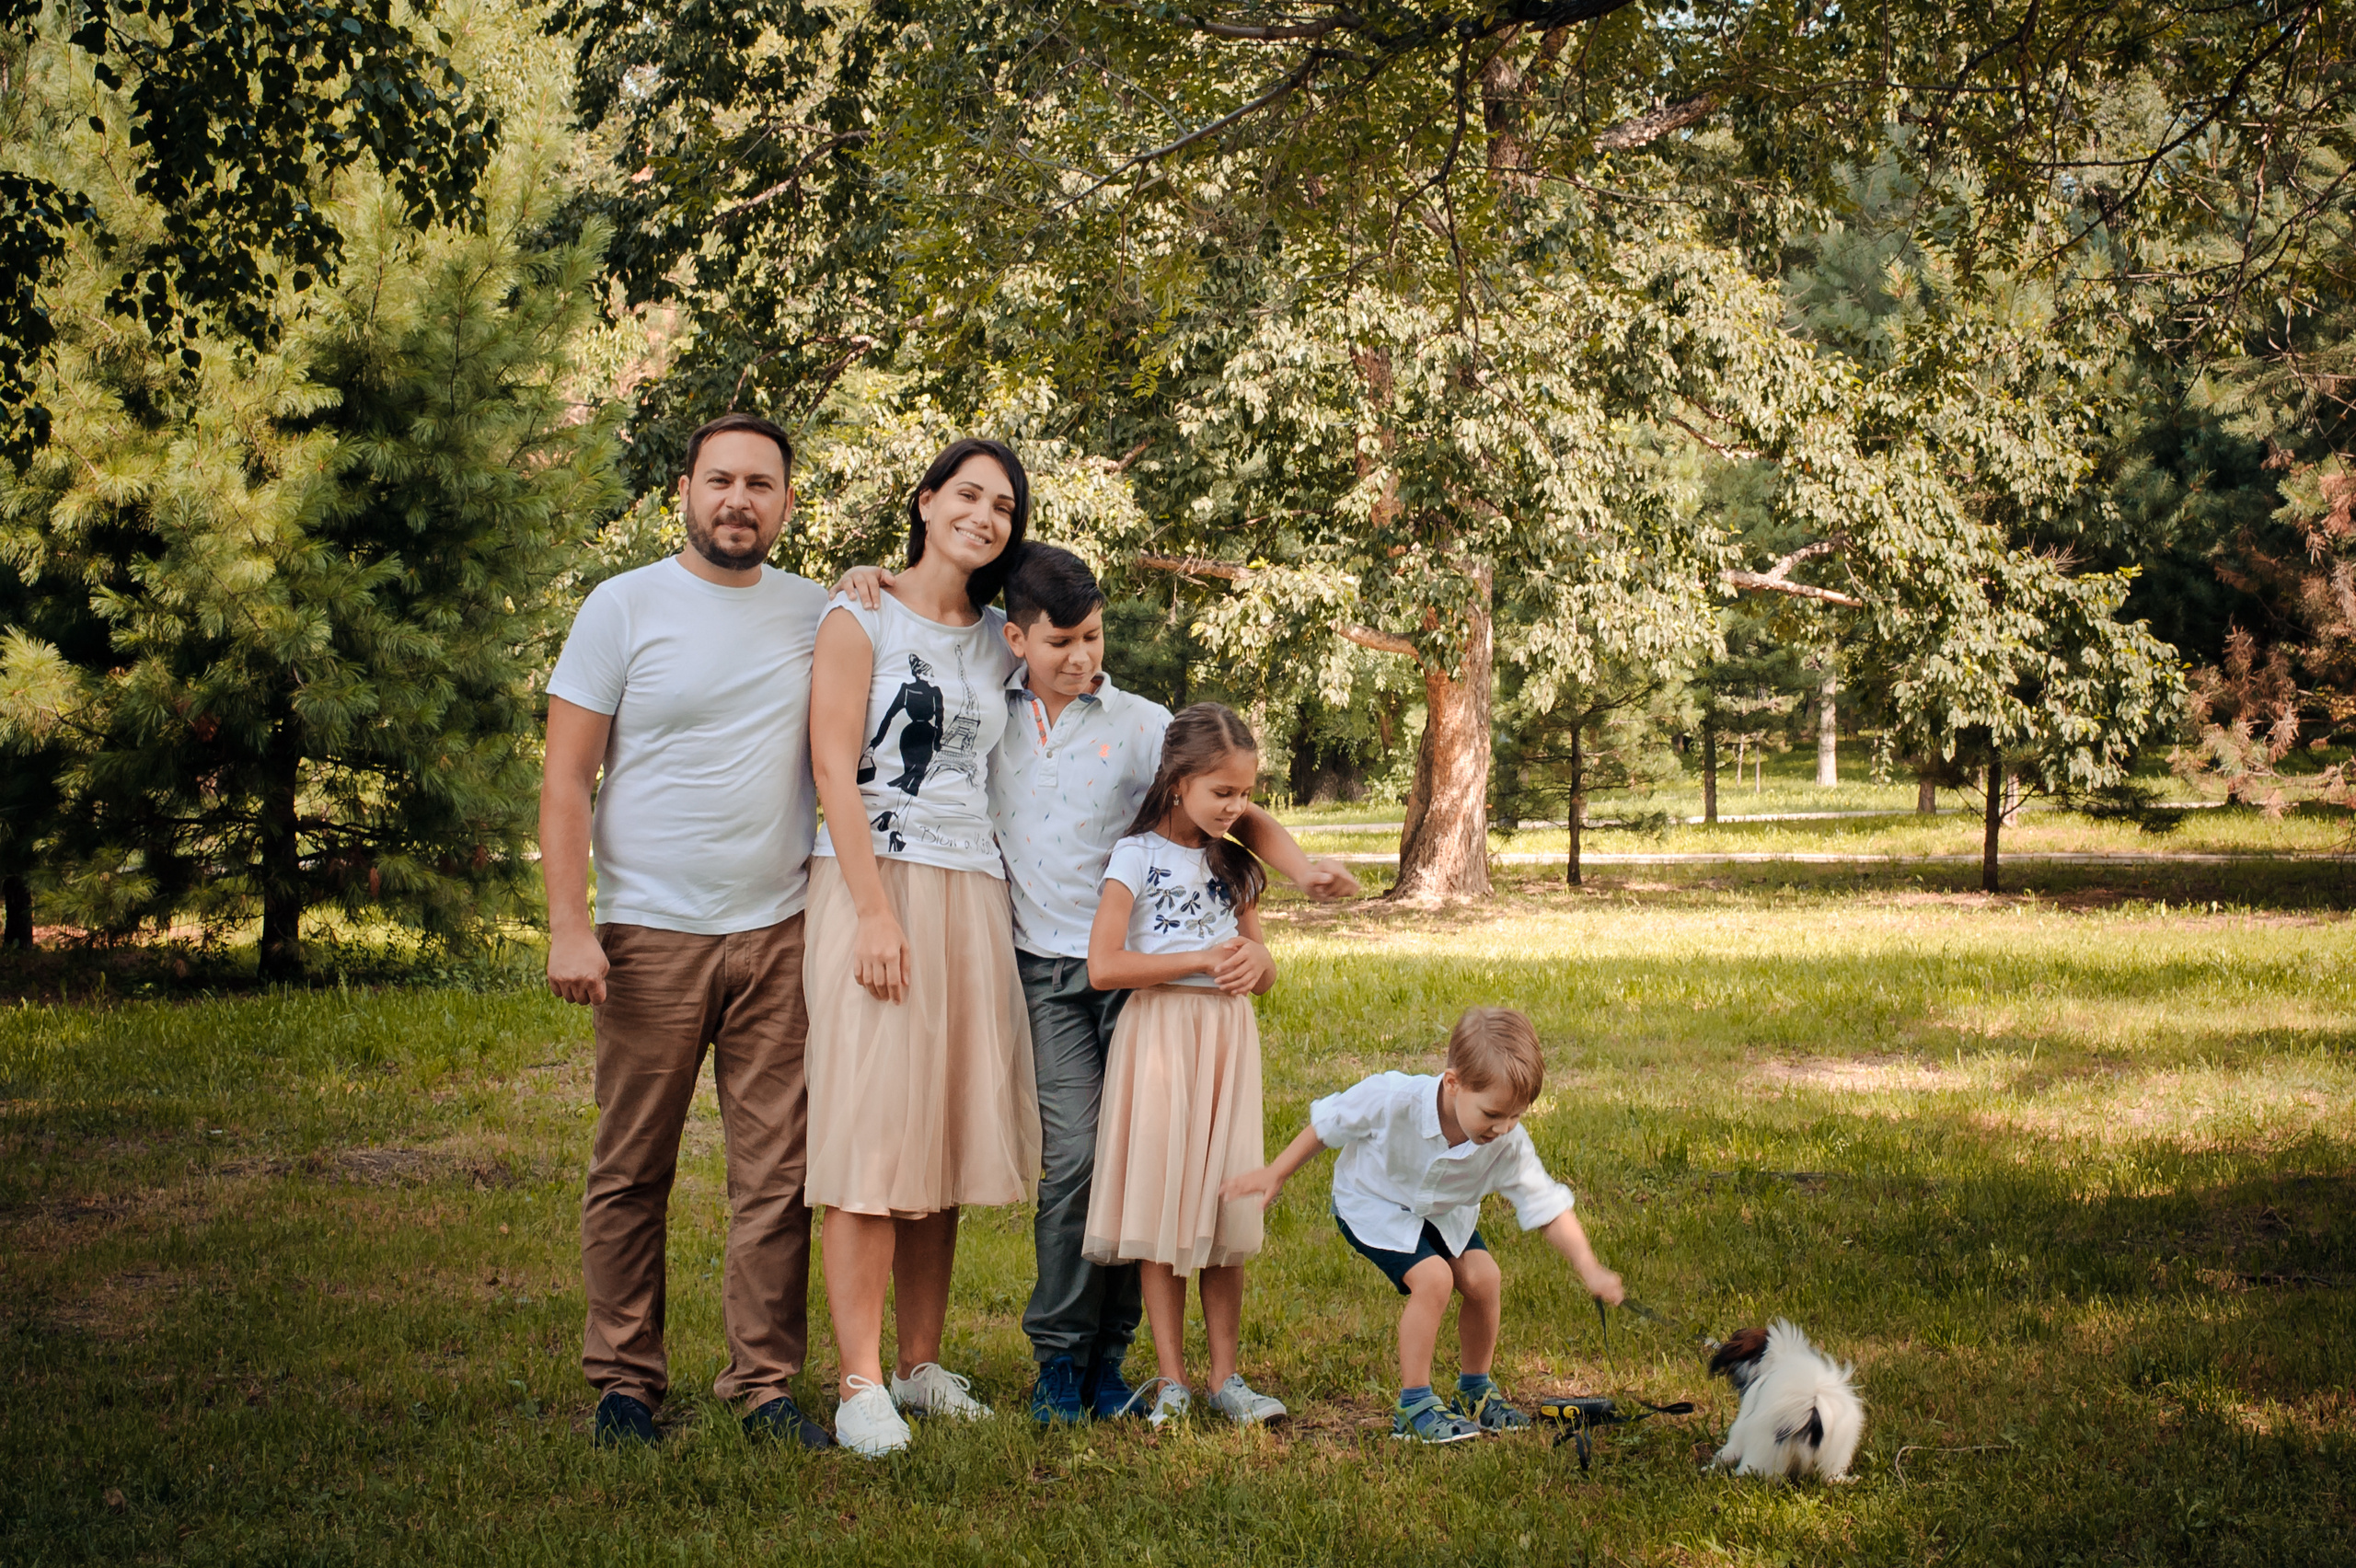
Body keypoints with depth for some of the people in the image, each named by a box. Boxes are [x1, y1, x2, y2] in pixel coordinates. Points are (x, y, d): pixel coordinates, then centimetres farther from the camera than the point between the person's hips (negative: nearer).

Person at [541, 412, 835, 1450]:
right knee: (632, 1173, 3)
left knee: (777, 1174, 1)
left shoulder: (818, 615, 11)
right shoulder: (624, 607, 1)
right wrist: (569, 926, -11)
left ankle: (765, 1383, 9)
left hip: (779, 934, 3)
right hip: (651, 935, -3)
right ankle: (625, 1383, 13)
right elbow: (567, 779, -2)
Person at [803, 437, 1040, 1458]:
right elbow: (835, 771, -8)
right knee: (872, 1137, -8)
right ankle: (861, 1386, -7)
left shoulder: (999, 642, 15)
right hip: (872, 884, -6)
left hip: (973, 899, 6)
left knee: (946, 1137, 6)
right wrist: (876, 912, -15)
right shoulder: (860, 618, -1)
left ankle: (923, 1365, 14)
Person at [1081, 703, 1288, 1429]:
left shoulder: (1233, 864, 13)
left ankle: (1226, 1375, 11)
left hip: (1227, 1040, 5)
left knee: (1224, 1205, 4)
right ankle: (1172, 1380, 4)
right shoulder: (1138, 856, -4)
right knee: (1161, 1205, -3)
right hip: (1160, 1035, -5)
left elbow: (1264, 976, 19)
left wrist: (1255, 960, -6)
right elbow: (1104, 966, -14)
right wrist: (1205, 959, -14)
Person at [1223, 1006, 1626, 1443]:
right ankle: (1413, 1405, -11)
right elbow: (1327, 1124, -20)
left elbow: (1549, 1209, -22)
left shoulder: (1508, 1144, -27)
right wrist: (1276, 1175, -11)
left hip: (1445, 1211, 5)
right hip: (1374, 1203, -4)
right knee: (1434, 1278, -23)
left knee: (1483, 1278, -13)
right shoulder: (1393, 1099, -37)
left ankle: (1474, 1390, 12)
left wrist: (1590, 1271, -33)